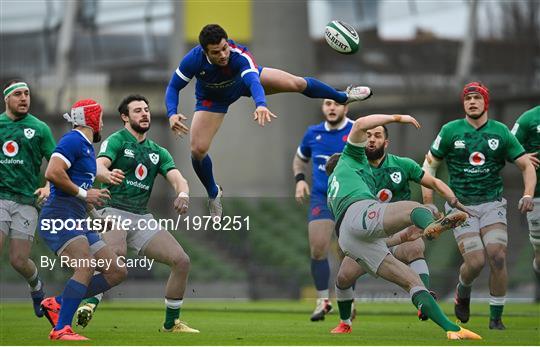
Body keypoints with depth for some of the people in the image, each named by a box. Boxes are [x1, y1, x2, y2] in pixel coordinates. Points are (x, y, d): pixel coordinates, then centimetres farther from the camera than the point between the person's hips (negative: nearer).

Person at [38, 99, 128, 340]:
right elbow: (52, 173, -21)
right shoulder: (73, 141, -7)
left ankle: (57, 303, 4)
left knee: (117, 272, 4)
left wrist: (93, 195, 16)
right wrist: (83, 194, -13)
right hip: (59, 217, -10)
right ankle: (61, 329, -30)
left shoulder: (87, 146, 24)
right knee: (86, 267, -28)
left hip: (78, 221, 10)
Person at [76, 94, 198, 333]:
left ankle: (171, 323, 7)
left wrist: (182, 194, -20)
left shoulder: (158, 152, 18)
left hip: (142, 219, 6)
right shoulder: (116, 141, 0)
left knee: (181, 261, -5)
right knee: (116, 252, -38)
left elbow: (177, 179, 5)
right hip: (114, 212, -6)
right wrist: (108, 175, -45)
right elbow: (99, 166, -19)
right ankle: (90, 303, -37)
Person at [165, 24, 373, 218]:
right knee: (198, 150, -13)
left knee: (296, 83, -7)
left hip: (243, 80, 0)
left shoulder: (239, 55, -43)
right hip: (213, 98, 0)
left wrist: (261, 104, -81)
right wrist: (172, 114, -45)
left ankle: (343, 97, 24)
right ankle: (213, 194, 18)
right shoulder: (193, 60, -38)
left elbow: (253, 82, -58)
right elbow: (173, 87, -25)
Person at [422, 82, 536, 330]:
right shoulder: (450, 131, 0)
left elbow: (526, 166, 6)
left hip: (492, 204, 1)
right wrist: (428, 204, -1)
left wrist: (528, 195, -12)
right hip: (461, 206, -1)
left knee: (497, 257, -17)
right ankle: (463, 290, 20)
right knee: (475, 262, -16)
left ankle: (496, 318, -2)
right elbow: (429, 165, 7)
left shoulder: (501, 132, 3)